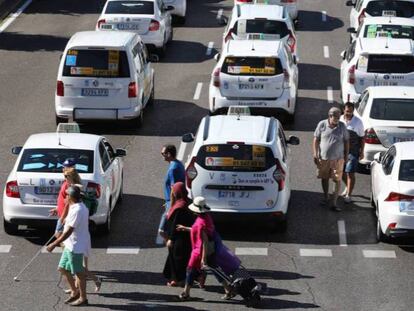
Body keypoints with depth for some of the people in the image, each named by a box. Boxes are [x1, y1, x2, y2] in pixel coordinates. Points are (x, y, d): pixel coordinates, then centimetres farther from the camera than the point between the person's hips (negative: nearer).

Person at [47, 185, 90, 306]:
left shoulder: (77, 211, -26)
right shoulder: (79, 207, 5)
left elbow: (69, 231, -28)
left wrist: (54, 244, -25)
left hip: (76, 246, -10)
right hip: (70, 245, 10)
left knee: (79, 272, 3)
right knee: (63, 268, 17)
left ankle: (83, 298, 16)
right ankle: (75, 292, 29)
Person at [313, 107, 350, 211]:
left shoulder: (342, 126, -2)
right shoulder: (322, 125, -5)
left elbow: (346, 141, 7)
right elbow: (316, 139, 0)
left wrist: (346, 155, 5)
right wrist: (315, 154, -4)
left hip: (338, 158, 0)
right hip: (323, 158, 0)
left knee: (337, 180, -3)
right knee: (324, 178, 15)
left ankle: (334, 203, 1)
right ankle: (326, 197, 35)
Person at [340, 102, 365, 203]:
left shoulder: (358, 122, -7)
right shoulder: (339, 120, 0)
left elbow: (362, 137, -1)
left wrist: (362, 152, -3)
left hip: (353, 151, -4)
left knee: (350, 173, -5)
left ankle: (348, 195, 4)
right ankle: (347, 187, 42)